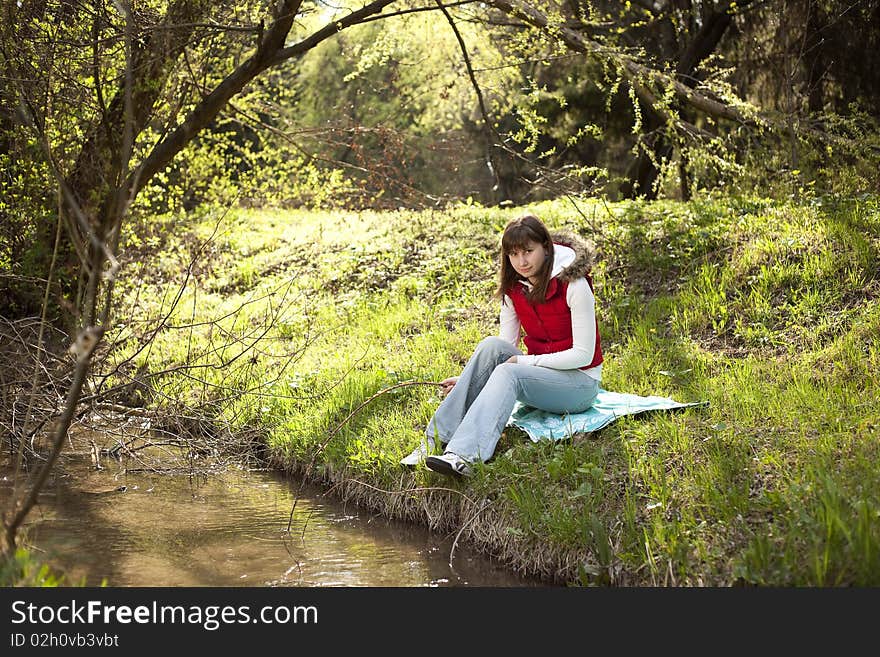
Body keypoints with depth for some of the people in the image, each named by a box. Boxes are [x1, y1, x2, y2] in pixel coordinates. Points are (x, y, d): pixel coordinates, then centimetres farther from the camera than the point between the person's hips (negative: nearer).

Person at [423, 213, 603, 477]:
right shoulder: (514, 288, 2)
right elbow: (505, 348, 3)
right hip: (541, 375, 6)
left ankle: (464, 455, -50)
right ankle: (440, 435, -27)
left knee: (508, 373, -32)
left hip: (580, 382, -6)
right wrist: (467, 380, -12)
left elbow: (583, 355, -18)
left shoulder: (574, 285, -17)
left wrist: (523, 361, -20)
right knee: (492, 345, -22)